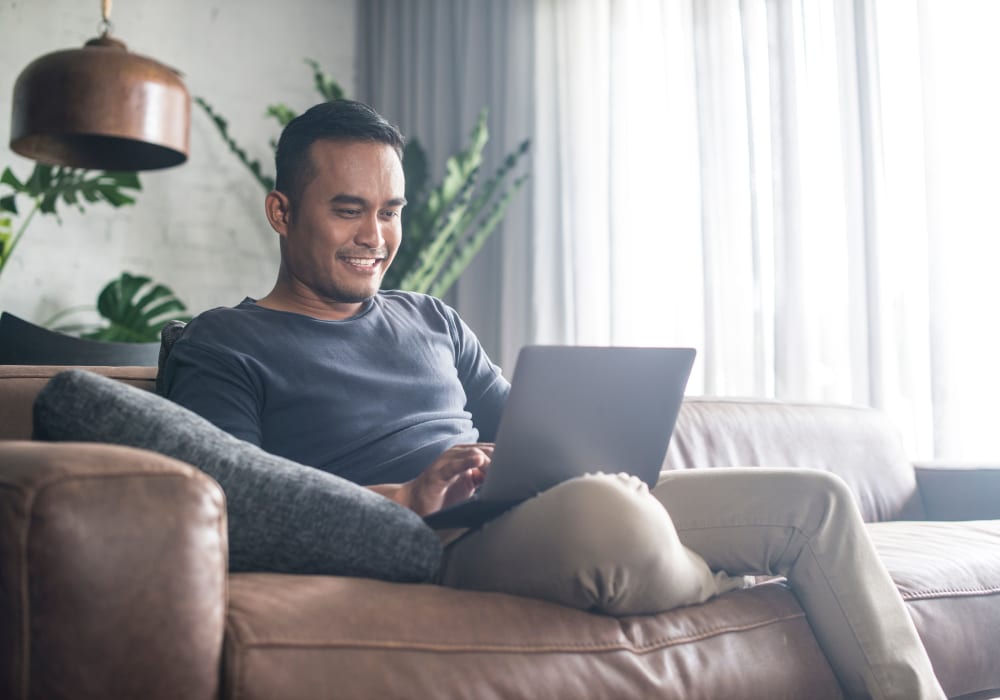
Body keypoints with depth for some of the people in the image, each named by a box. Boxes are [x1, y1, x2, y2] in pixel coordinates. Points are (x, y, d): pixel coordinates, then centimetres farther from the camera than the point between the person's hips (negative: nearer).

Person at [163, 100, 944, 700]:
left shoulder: (432, 321, 25)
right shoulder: (221, 346, 4)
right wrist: (406, 496, -23)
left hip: (530, 510, 7)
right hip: (428, 547, -7)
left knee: (816, 500, -3)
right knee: (605, 509, -38)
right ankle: (721, 587, -5)